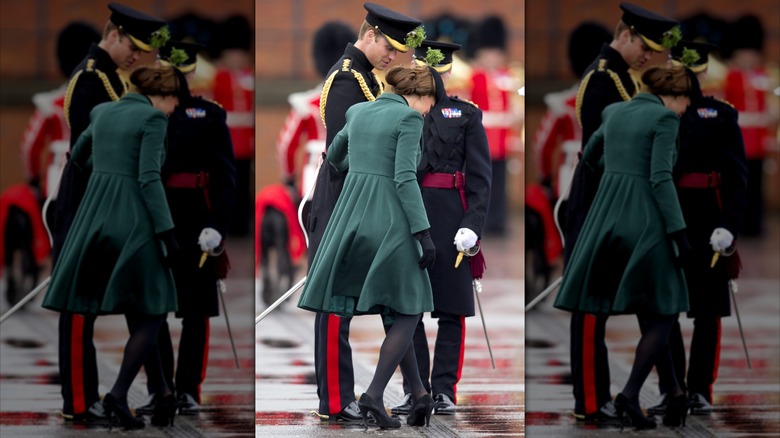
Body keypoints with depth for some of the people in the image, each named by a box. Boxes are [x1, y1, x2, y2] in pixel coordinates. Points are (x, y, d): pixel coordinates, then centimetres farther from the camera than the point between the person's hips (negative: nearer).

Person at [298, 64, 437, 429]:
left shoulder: (359, 112, 15)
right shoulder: (409, 118, -5)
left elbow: (334, 156, 32)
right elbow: (405, 178, -15)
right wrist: (424, 234, -14)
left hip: (351, 216, 7)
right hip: (389, 219, -6)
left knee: (396, 311, 17)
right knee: (407, 310, 5)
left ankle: (419, 394, 16)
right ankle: (374, 394, -8)